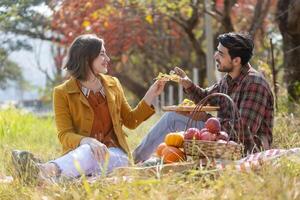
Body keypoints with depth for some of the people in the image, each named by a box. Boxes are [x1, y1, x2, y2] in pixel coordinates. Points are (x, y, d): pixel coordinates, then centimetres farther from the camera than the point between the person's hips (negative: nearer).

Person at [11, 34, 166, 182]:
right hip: (80, 151, -2)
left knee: (89, 154, -36)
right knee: (89, 150, -40)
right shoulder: (63, 93, 2)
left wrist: (151, 96, 11)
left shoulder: (113, 85, 15)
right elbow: (65, 135, -6)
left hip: (114, 155, 2)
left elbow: (130, 121, 24)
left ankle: (45, 171, -67)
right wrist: (86, 141, -28)